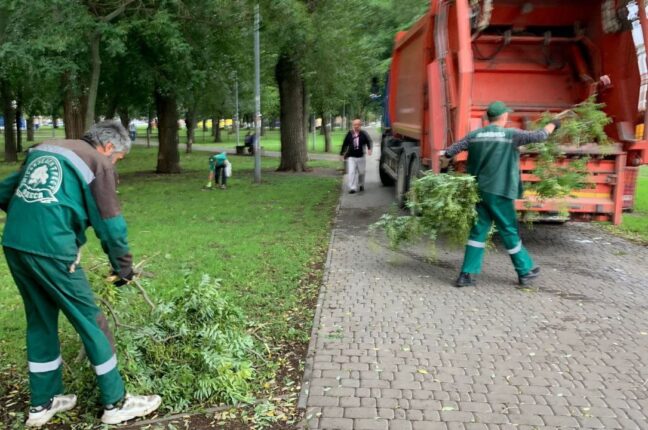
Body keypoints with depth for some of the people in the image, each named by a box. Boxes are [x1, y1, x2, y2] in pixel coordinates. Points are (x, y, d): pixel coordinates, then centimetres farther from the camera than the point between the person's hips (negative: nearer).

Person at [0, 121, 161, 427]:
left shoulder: (42, 149, 20)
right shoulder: (97, 162, -1)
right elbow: (110, 223, -3)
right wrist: (123, 267, 8)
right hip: (51, 250, -7)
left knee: (40, 321, 19)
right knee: (90, 322, 4)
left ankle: (43, 404, 30)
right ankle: (116, 403, 14)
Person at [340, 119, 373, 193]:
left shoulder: (363, 134, -3)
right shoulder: (349, 134, -1)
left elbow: (369, 141, 4)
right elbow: (345, 144, 6)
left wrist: (369, 149, -16)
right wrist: (342, 154, 9)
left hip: (361, 157, 1)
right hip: (351, 157, -1)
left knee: (361, 172, 13)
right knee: (351, 172, -10)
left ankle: (361, 185, 36)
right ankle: (352, 188, -8)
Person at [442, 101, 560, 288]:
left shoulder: (475, 135, 6)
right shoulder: (511, 135, -6)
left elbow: (449, 152, 7)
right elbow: (539, 136, 1)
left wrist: (444, 165, 24)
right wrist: (553, 124, 20)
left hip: (479, 191, 4)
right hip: (499, 192, -4)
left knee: (478, 231, 9)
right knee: (510, 232, 7)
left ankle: (466, 274, 7)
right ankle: (525, 271, 22)